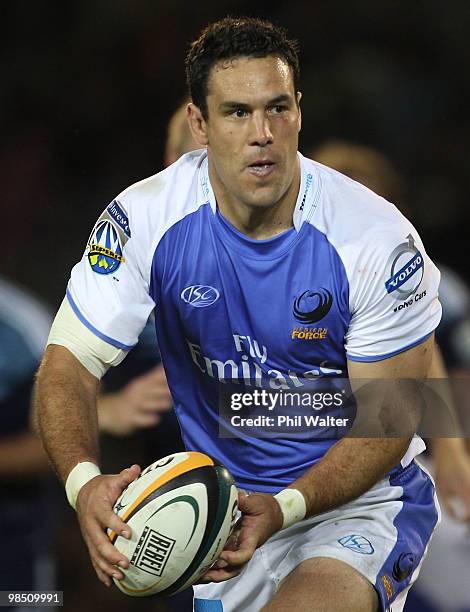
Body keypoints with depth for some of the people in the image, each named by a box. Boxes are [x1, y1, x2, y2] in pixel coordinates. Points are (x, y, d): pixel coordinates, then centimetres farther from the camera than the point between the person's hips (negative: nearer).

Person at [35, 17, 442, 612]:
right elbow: (68, 362, -10)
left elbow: (387, 419, -12)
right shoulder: (145, 219, -12)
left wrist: (282, 509, -28)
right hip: (220, 498, 5)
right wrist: (84, 481, -31)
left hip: (362, 500, -4)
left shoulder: (378, 239, -17)